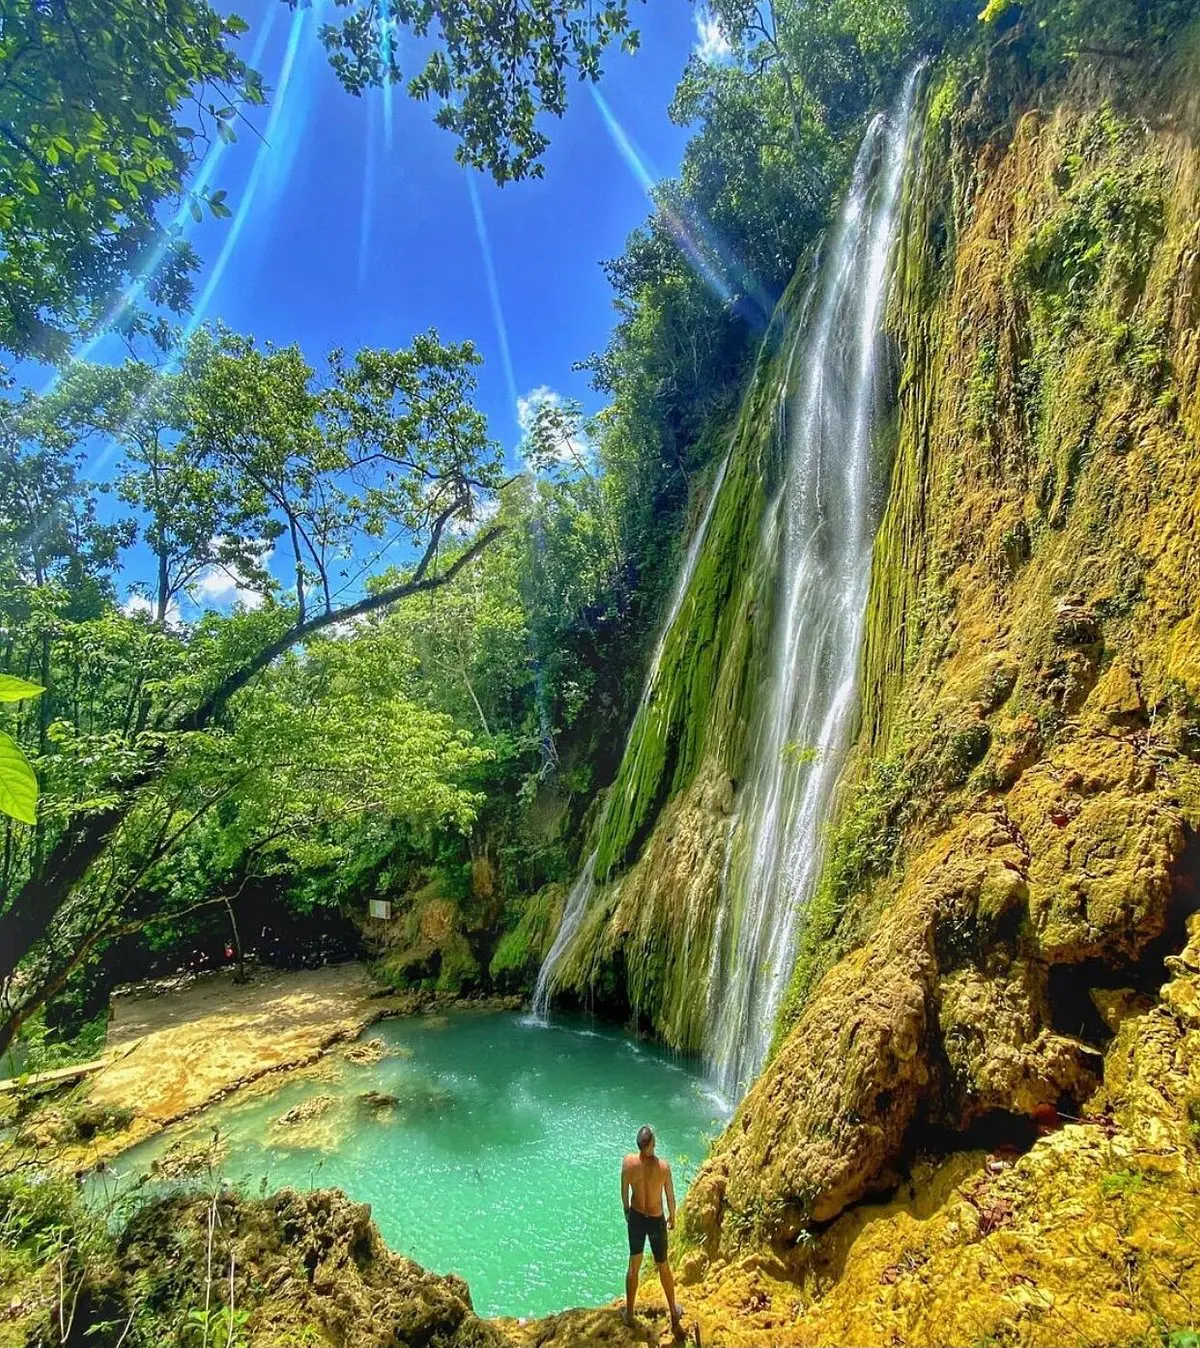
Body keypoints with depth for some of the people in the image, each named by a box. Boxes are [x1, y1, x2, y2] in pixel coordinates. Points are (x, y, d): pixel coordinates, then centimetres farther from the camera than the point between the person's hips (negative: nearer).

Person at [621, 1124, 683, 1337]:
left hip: (635, 1217, 2)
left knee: (634, 1264, 23)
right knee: (663, 1267, 22)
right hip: (657, 1221, -1)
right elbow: (670, 1197, -11)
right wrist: (672, 1216, 10)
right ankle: (674, 1315, 42)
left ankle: (629, 1315, 39)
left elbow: (624, 1191, -5)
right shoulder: (663, 1167, -28)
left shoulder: (628, 1162, -22)